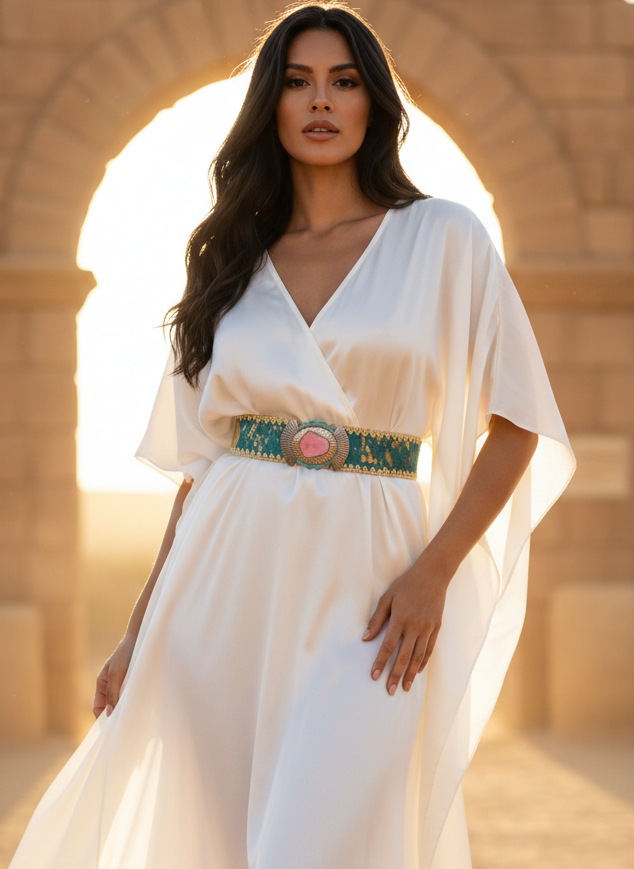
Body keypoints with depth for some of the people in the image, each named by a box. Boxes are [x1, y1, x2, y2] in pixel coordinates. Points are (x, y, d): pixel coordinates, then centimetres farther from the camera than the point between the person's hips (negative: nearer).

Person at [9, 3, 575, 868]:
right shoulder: (237, 261, 13)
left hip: (362, 589, -3)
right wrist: (141, 628, 8)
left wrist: (433, 571, -10)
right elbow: (201, 463, 13)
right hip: (228, 577, 3)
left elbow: (517, 424, 1)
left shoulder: (442, 238, 3)